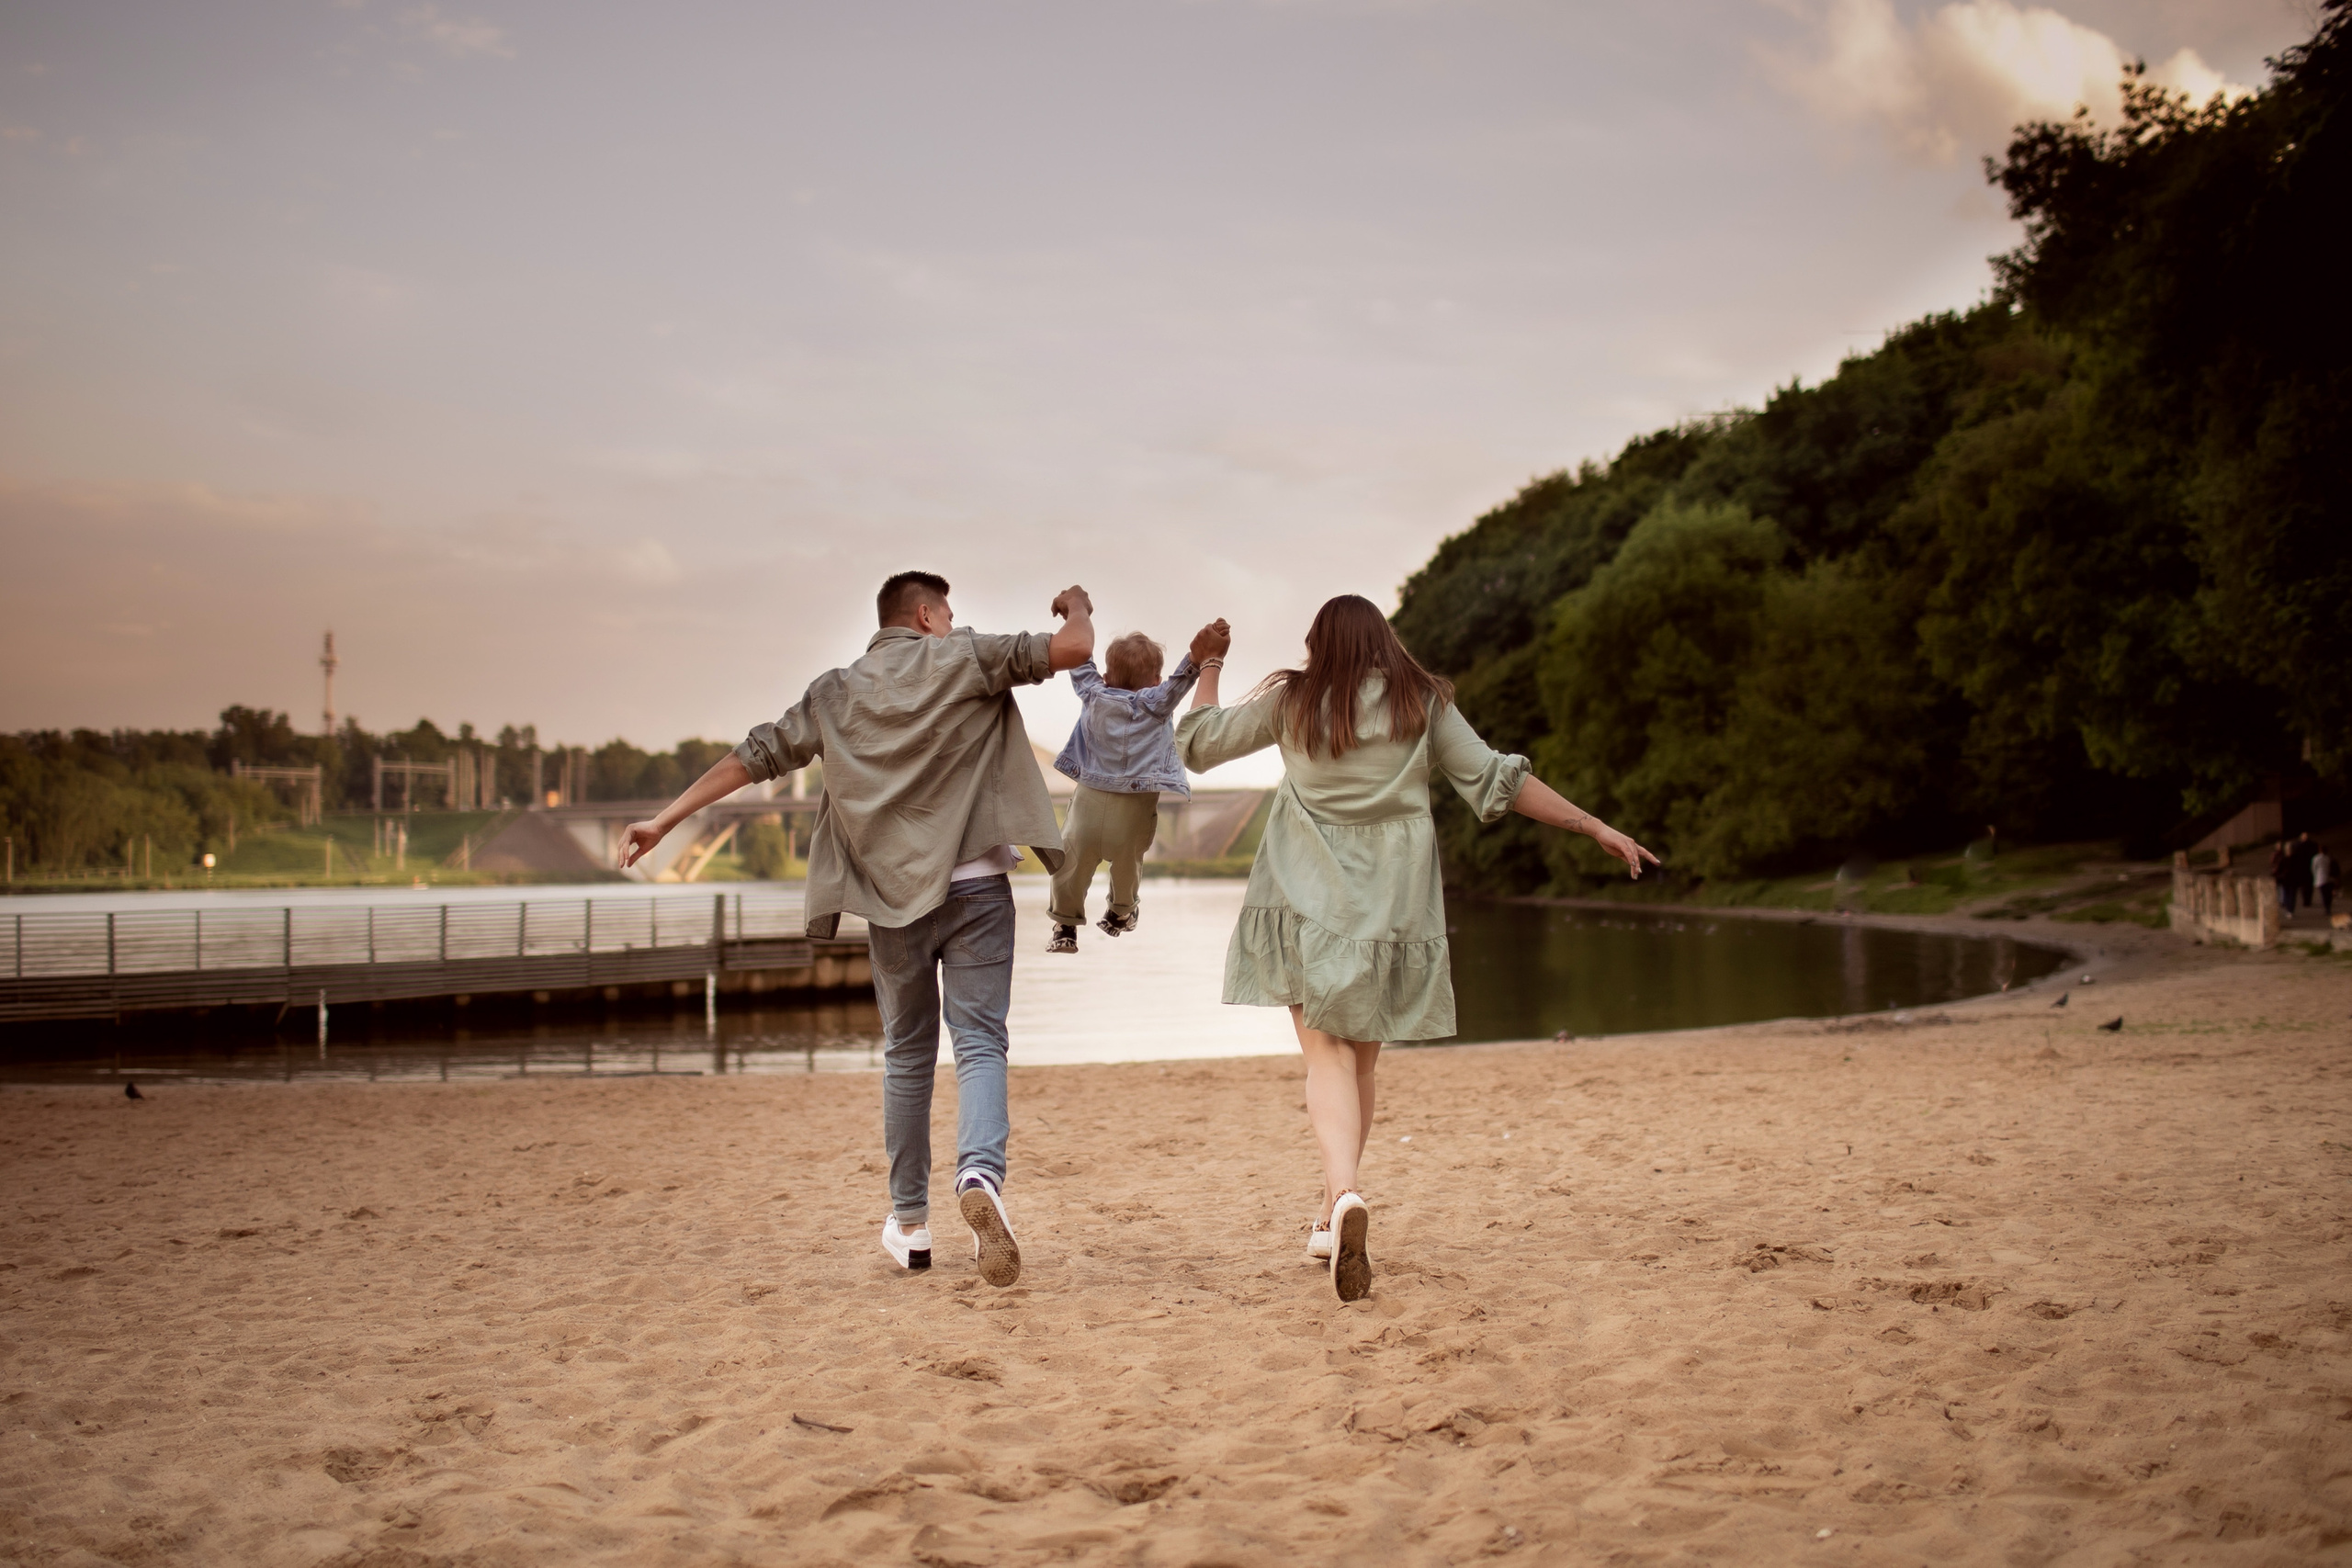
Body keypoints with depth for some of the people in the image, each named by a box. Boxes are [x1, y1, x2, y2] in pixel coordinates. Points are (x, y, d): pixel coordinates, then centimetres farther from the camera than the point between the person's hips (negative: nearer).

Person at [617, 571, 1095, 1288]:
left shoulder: (835, 693, 11)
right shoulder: (961, 661, 0)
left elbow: (754, 757, 12)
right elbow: (1073, 649, -8)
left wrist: (664, 820, 17)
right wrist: (1077, 606, 15)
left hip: (892, 897, 3)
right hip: (974, 888, -3)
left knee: (907, 1055, 15)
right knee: (979, 1043, -5)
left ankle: (909, 1222, 19)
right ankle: (980, 1174, -32)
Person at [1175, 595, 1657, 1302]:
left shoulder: (1291, 701, 3)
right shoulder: (1423, 704, 4)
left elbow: (1199, 744, 12)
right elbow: (1497, 782, 1)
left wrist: (1208, 669, 29)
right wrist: (1597, 827, 6)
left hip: (1306, 902, -1)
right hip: (1390, 904, 1)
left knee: (1328, 1056, -7)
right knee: (1361, 1061, 15)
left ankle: (1344, 1195, -32)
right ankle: (1335, 1218, 23)